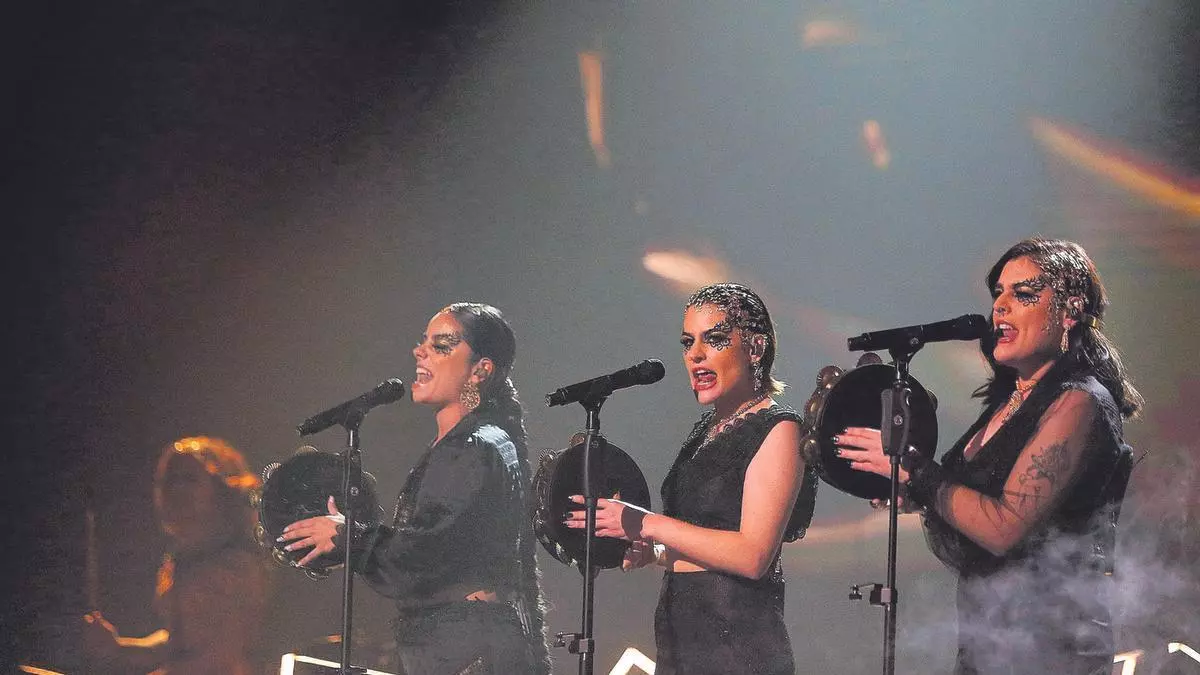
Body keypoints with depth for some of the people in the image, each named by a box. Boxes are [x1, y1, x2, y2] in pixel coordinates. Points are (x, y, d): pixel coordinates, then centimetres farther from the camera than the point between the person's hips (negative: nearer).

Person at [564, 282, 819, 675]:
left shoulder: (777, 429, -8)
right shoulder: (707, 429, 17)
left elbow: (752, 555, -18)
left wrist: (646, 525, -16)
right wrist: (648, 551, 4)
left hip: (736, 641, -8)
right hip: (679, 634, 8)